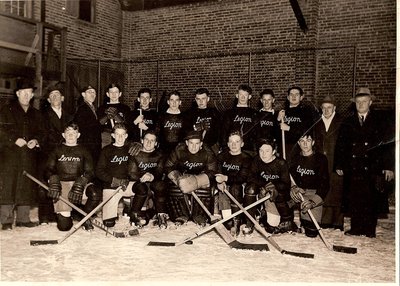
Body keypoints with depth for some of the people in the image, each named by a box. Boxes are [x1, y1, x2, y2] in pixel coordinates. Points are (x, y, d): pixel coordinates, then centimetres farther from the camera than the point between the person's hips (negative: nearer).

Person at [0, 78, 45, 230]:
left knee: (27, 187, 3)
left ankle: (23, 218, 12)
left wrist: (36, 140, -2)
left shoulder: (36, 114, 19)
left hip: (29, 155, 4)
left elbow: (42, 132, 18)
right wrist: (14, 140, -14)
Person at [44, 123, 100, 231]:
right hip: (62, 184, -1)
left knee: (96, 193, -35)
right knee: (64, 226, -18)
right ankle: (66, 217, 22)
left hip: (79, 182, 1)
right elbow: (49, 170, 5)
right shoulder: (57, 150, 16)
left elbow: (90, 172, 3)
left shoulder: (83, 151, 15)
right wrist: (53, 181, -17)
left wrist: (80, 183, -17)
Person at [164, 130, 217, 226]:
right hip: (181, 176, 1)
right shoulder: (178, 151, -10)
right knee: (175, 187, -29)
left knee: (205, 189, -31)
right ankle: (181, 215, -13)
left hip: (200, 178, -1)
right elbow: (168, 167, -6)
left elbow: (211, 172, -13)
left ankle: (199, 215, -12)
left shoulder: (207, 154, -10)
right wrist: (178, 178, -24)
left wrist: (196, 180, -29)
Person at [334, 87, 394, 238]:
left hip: (372, 168, -2)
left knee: (371, 199, -1)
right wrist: (339, 165, 4)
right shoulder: (347, 122, 13)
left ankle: (370, 230, 10)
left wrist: (388, 166, -4)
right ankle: (355, 228, 11)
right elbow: (340, 145, 11)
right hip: (352, 168, 2)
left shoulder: (379, 122, 8)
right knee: (354, 199, 1)